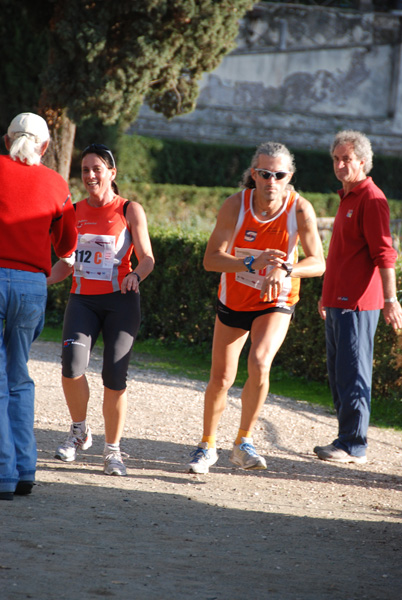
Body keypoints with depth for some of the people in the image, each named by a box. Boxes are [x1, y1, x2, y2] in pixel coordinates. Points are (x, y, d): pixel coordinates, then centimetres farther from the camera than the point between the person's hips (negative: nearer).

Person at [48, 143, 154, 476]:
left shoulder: (130, 210, 2)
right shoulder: (75, 211, 12)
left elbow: (147, 258, -2)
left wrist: (136, 275, -23)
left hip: (121, 301, -2)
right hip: (82, 299, 2)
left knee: (115, 376, -8)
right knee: (72, 364, -20)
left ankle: (113, 450, 8)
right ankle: (80, 431, 4)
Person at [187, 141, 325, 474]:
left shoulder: (300, 209, -20)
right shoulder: (236, 206, -20)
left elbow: (318, 263, -20)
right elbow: (211, 259, -21)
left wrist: (285, 269, -40)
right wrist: (252, 264, -38)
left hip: (276, 302, -1)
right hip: (234, 300, 1)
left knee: (260, 363, -26)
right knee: (221, 380, 6)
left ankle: (244, 443, -9)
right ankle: (207, 446, 30)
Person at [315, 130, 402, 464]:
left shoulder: (371, 199, -11)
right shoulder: (347, 198, 20)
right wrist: (328, 295, 33)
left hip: (357, 303, -10)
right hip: (338, 300, 10)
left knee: (352, 374, -9)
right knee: (338, 373, 12)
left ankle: (354, 446, -7)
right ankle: (347, 441, 18)